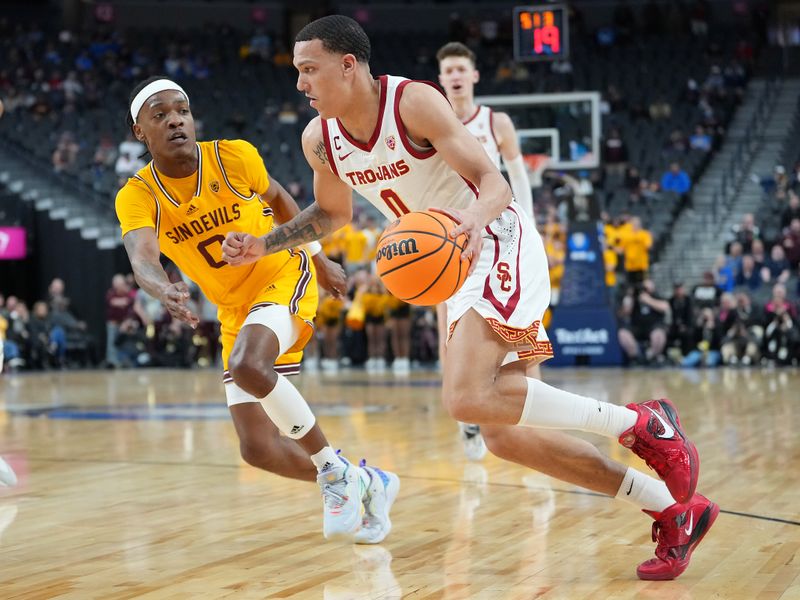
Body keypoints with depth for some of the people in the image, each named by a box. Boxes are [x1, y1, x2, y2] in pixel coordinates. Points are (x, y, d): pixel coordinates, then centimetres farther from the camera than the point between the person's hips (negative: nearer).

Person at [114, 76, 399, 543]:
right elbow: (142, 256, -34)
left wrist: (320, 259, 14)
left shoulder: (234, 157, -14)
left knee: (247, 366, -35)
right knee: (258, 449, -3)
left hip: (285, 278, -4)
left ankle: (335, 473, -17)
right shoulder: (137, 197, -14)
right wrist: (165, 290, -57)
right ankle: (365, 484, 19)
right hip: (236, 310, 4)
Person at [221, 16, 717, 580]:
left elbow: (494, 183, -23)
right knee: (504, 434, 2)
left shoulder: (414, 101, -19)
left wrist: (475, 219, -45)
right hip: (453, 265, 8)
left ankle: (640, 422, -14)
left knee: (468, 397, -29)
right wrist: (262, 245, 7)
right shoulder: (319, 139, 2)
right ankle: (675, 511, 9)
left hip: (499, 245, -8)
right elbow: (332, 213, 20)